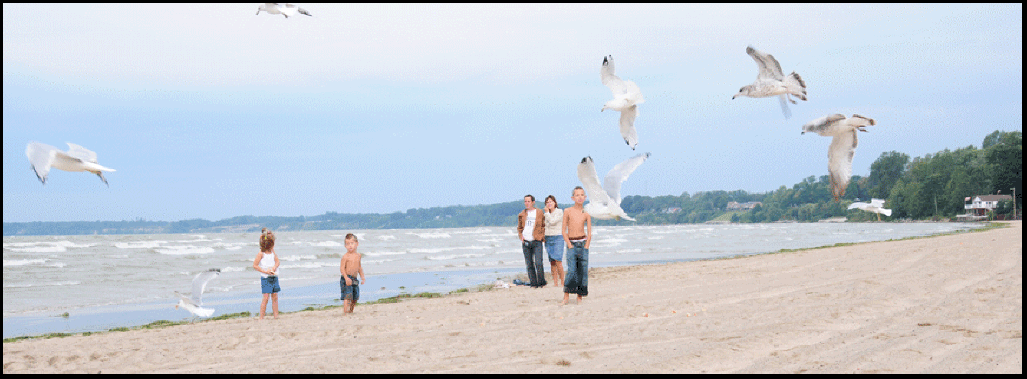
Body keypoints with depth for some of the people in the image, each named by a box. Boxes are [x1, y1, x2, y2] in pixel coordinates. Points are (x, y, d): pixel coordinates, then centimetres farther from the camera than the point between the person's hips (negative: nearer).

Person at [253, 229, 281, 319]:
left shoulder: (272, 252, 8)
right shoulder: (261, 254, -10)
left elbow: (277, 261, 6)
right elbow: (255, 265, -10)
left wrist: (274, 268, -14)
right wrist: (265, 271, -16)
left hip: (274, 277, 6)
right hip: (265, 278, -6)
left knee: (275, 297, 7)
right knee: (266, 297, -11)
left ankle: (276, 316, 13)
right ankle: (261, 318, -7)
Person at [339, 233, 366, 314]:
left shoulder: (358, 255, 12)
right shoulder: (345, 256, -10)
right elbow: (342, 268, -14)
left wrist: (362, 277, 19)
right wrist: (346, 278, -25)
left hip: (354, 280, 7)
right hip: (346, 279, -7)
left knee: (355, 297, 12)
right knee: (347, 296, -16)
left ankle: (351, 311, 29)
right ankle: (345, 311, -19)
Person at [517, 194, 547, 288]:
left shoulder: (539, 213, 3)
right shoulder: (522, 215, 10)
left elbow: (544, 226, 9)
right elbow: (519, 228, 20)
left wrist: (541, 236, -4)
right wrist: (521, 236, 3)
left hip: (536, 242, -3)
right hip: (526, 242, 3)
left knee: (538, 263, -12)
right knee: (529, 264, 2)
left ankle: (541, 283, 0)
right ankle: (533, 283, 8)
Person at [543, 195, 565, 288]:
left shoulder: (559, 211, -2)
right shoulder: (546, 214, 16)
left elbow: (552, 221, -14)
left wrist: (547, 212, -4)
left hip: (557, 237, -6)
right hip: (548, 238, 6)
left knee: (558, 261, -14)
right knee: (552, 262, 1)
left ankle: (562, 282, -9)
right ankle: (555, 283, 2)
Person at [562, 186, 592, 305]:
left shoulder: (586, 215, 5)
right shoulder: (568, 212, 0)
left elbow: (589, 234, 6)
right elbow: (564, 231, -1)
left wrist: (586, 247, -5)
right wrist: (570, 246, -8)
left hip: (583, 243, 2)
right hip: (571, 244, -2)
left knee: (583, 271, 0)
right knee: (571, 271, -14)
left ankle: (580, 297, 8)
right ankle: (566, 297, -8)